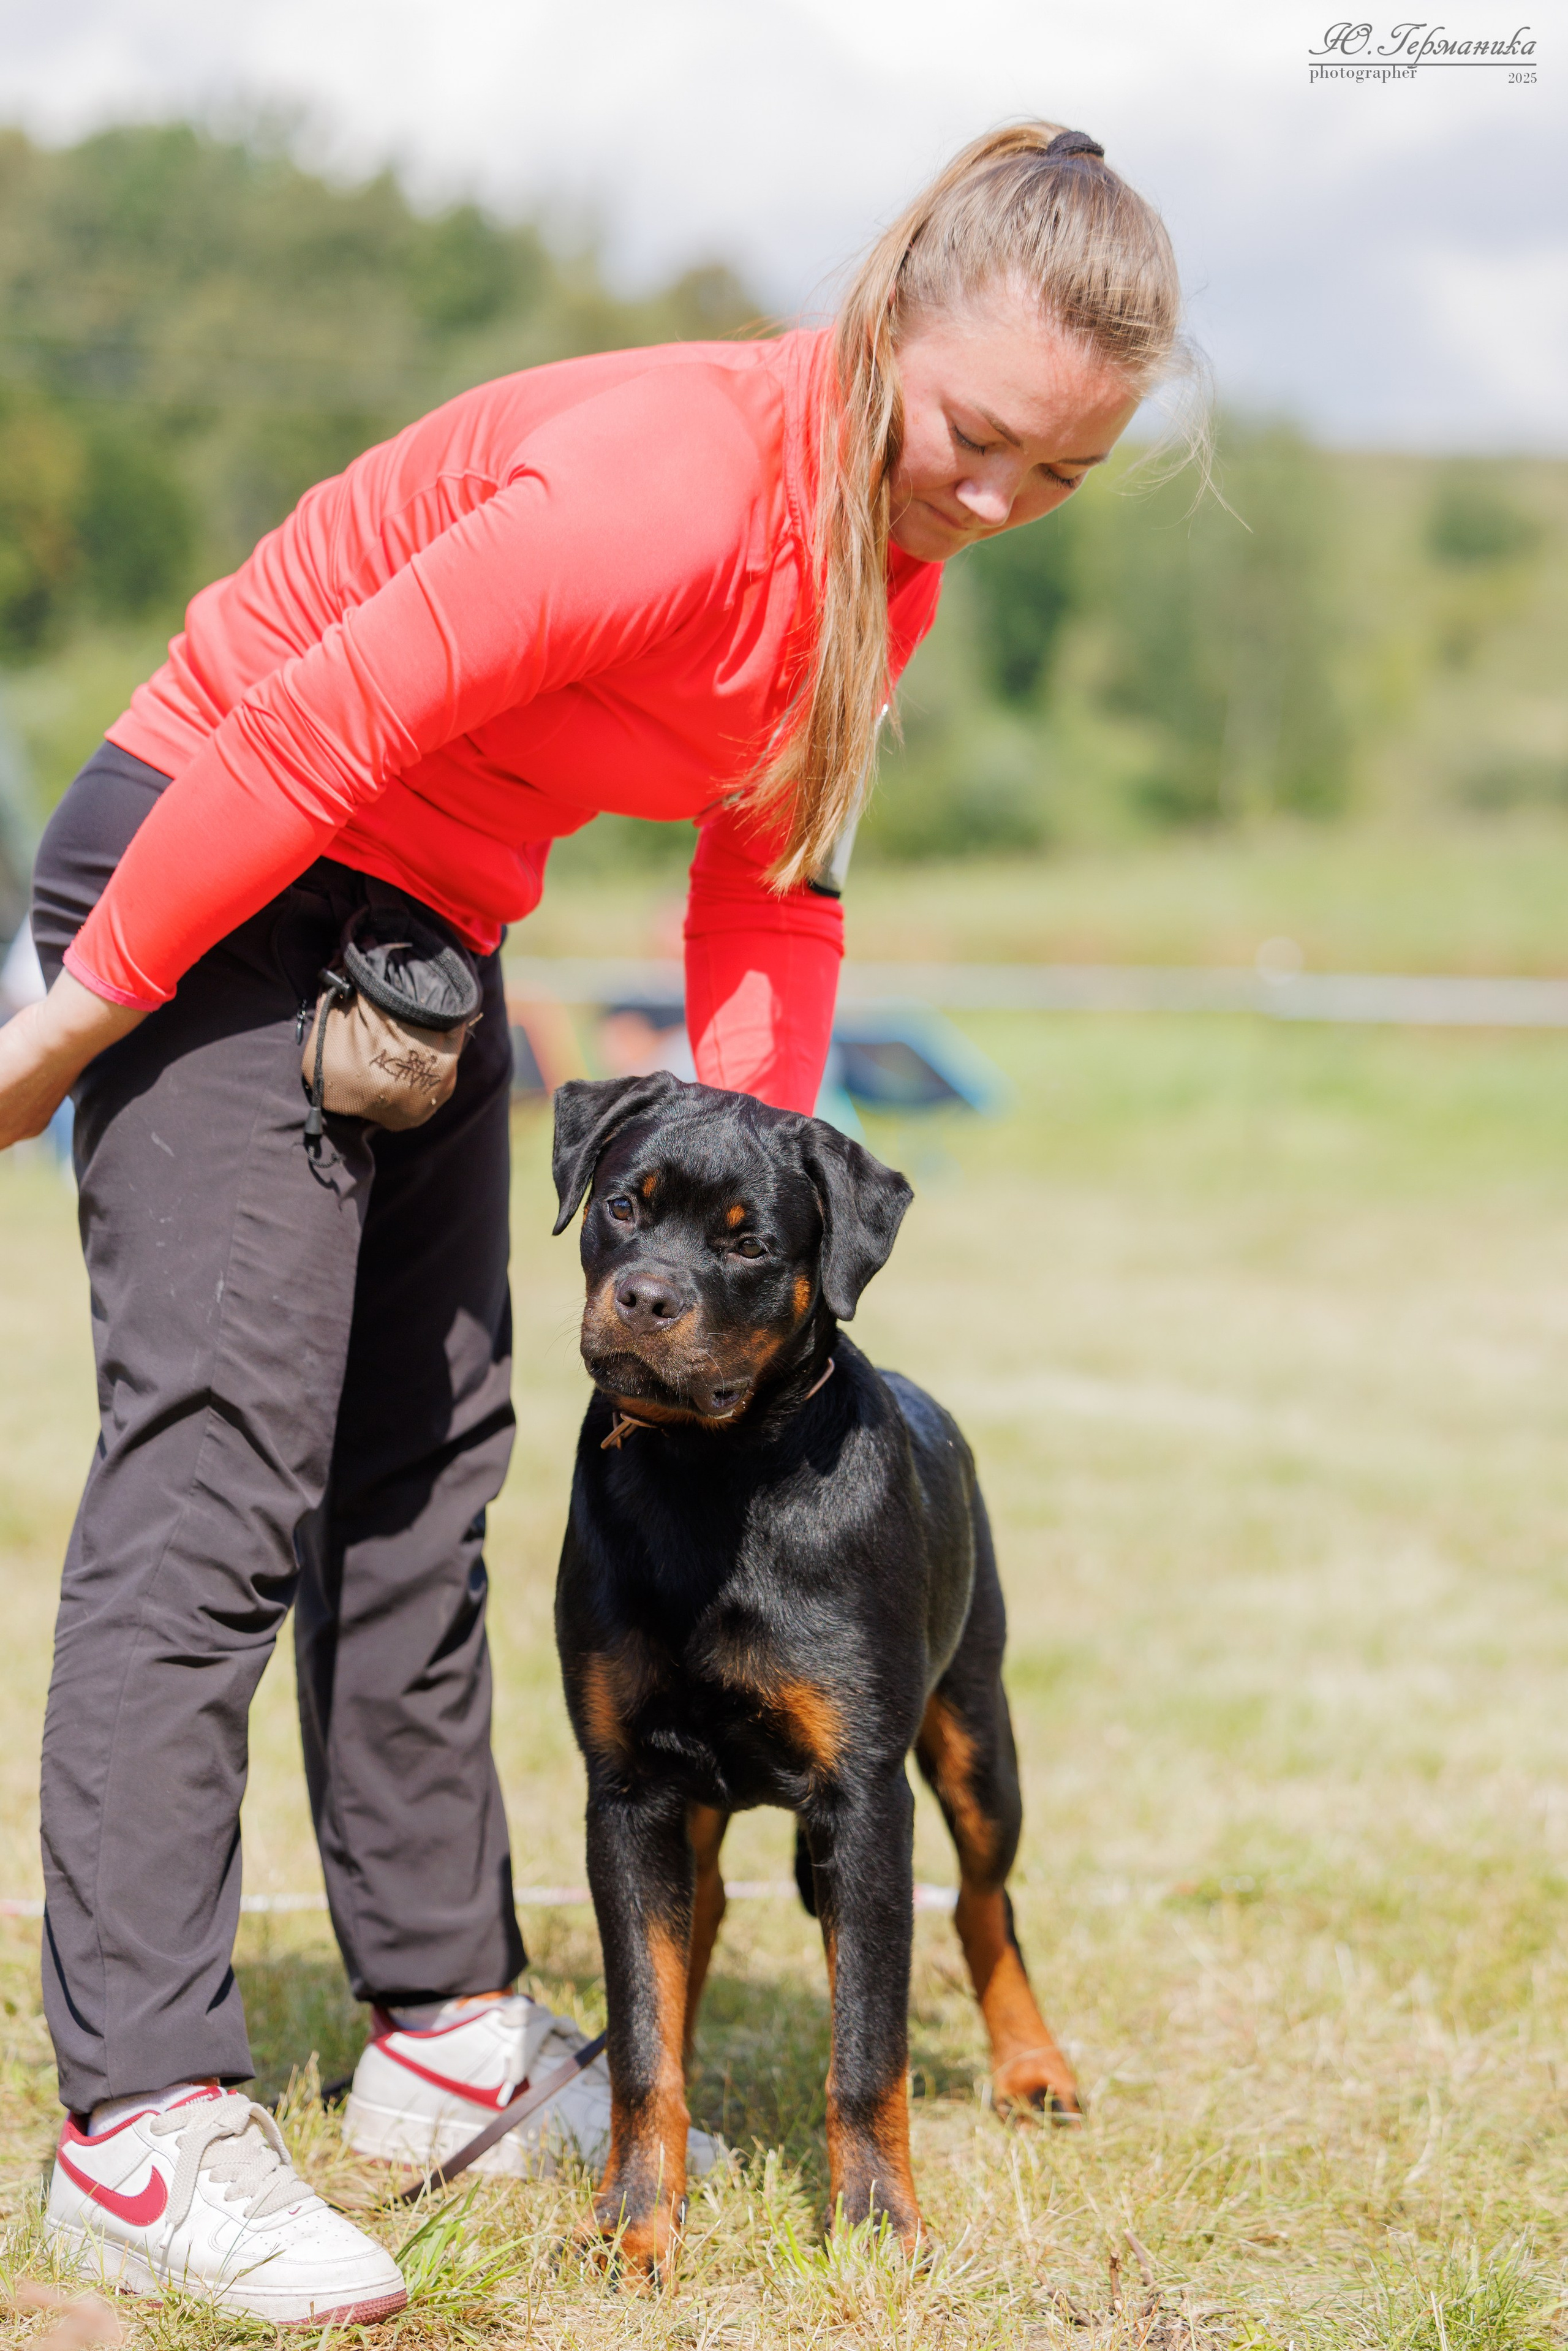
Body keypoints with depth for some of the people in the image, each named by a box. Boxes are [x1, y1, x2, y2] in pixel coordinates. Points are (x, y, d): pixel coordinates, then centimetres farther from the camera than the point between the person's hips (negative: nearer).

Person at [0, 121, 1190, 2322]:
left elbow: (767, 888, 7)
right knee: (218, 1468, -15)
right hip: (215, 879, -9)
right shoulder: (672, 484, -29)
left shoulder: (893, 550, 0)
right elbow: (307, 733, -27)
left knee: (422, 1483, 12)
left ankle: (445, 2032, 21)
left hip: (429, 926, 9)